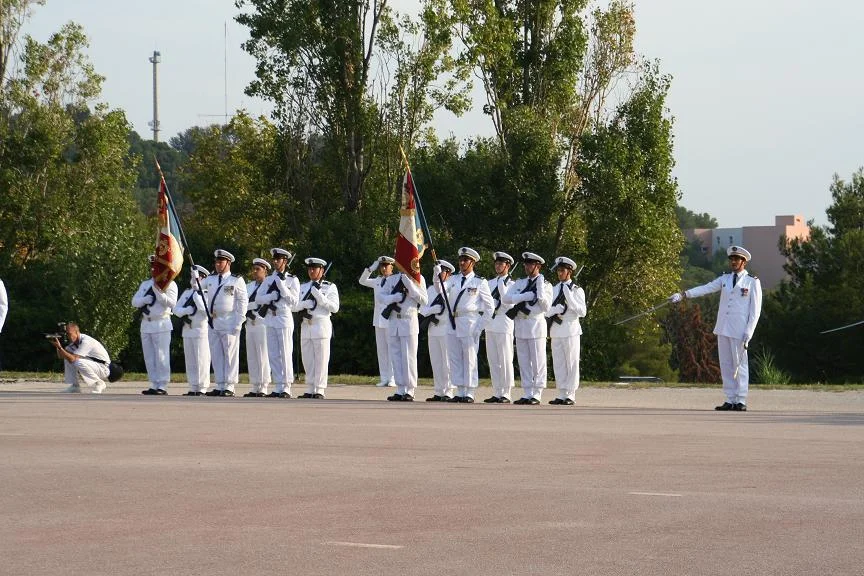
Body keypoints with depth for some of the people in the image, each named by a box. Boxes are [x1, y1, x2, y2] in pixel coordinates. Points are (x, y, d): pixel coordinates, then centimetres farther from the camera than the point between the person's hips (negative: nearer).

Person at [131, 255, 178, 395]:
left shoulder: (170, 284, 1)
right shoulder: (145, 284, 17)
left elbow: (171, 303, -12)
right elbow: (135, 301, 10)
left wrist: (158, 291, -19)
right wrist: (147, 299, -9)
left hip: (161, 324, -6)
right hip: (146, 324, 6)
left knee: (161, 357, -8)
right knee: (149, 357, 7)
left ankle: (162, 386, -8)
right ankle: (154, 385, 11)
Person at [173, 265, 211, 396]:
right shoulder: (187, 293, 15)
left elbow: (206, 309, -19)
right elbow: (176, 309, 11)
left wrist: (196, 294, -17)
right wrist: (187, 310, -9)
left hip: (201, 330, -7)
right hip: (187, 330, 7)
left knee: (201, 361, -7)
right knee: (190, 361, 7)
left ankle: (202, 388, -5)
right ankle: (193, 388, 11)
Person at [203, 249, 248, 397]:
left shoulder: (236, 281, -2)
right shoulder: (210, 280, 15)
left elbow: (243, 302, -5)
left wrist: (238, 323, -11)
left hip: (229, 324, -6)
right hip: (213, 323, 6)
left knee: (230, 356, -3)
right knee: (216, 356, 7)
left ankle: (229, 387, -1)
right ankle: (219, 386, 12)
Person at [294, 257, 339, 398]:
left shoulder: (330, 287, 3)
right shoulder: (303, 287, 17)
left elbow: (335, 307, -7)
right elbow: (294, 306, 9)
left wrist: (319, 296, -16)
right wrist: (305, 303, -11)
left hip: (321, 325, -5)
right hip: (306, 327, 5)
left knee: (321, 360, -6)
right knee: (307, 360, 6)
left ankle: (319, 390, -5)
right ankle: (310, 390, 10)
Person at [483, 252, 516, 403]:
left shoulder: (511, 284, -1)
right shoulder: (490, 283, 16)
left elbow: (509, 304, -12)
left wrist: (502, 286, -14)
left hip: (504, 324, -6)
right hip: (490, 325, 6)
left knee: (505, 361, -4)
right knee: (493, 361, 6)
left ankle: (505, 394, -3)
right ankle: (496, 393, 10)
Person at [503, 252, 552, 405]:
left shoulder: (545, 285, 1)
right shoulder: (520, 283, 13)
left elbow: (545, 308, -11)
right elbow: (505, 299, -2)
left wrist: (540, 289, -15)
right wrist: (527, 295, -10)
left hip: (536, 325, -5)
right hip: (520, 325, 5)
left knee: (538, 362, -3)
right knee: (523, 362, 6)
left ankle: (536, 394, -1)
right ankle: (527, 394, 10)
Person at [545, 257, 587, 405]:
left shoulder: (577, 290, 1)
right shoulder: (554, 290, 13)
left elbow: (582, 312, -7)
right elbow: (547, 311, 8)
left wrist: (569, 297, -16)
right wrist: (555, 309, -14)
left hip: (571, 330, -5)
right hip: (556, 331, 5)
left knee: (572, 363, -3)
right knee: (558, 364, 6)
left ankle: (570, 395, -2)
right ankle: (561, 395, 10)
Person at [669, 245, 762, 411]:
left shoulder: (753, 282, 1)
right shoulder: (724, 279, 13)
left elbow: (755, 310, -2)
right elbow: (705, 288, 2)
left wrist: (748, 333, -10)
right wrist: (683, 294, -13)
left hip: (739, 331, -5)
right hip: (723, 329, 5)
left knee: (740, 364, -5)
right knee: (726, 365, 5)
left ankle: (741, 401, -2)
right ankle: (730, 400, 8)